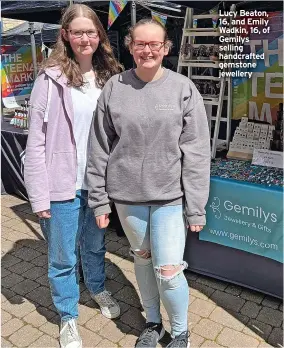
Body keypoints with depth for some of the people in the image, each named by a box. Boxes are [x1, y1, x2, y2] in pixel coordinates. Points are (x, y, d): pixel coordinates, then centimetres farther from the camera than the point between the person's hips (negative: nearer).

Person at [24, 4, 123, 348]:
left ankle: (98, 289, 51)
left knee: (95, 245, 23)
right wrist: (39, 194, -13)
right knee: (63, 258, 12)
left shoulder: (108, 77, 3)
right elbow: (36, 141, -11)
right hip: (64, 185, -3)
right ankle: (68, 317, 36)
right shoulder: (51, 78, -10)